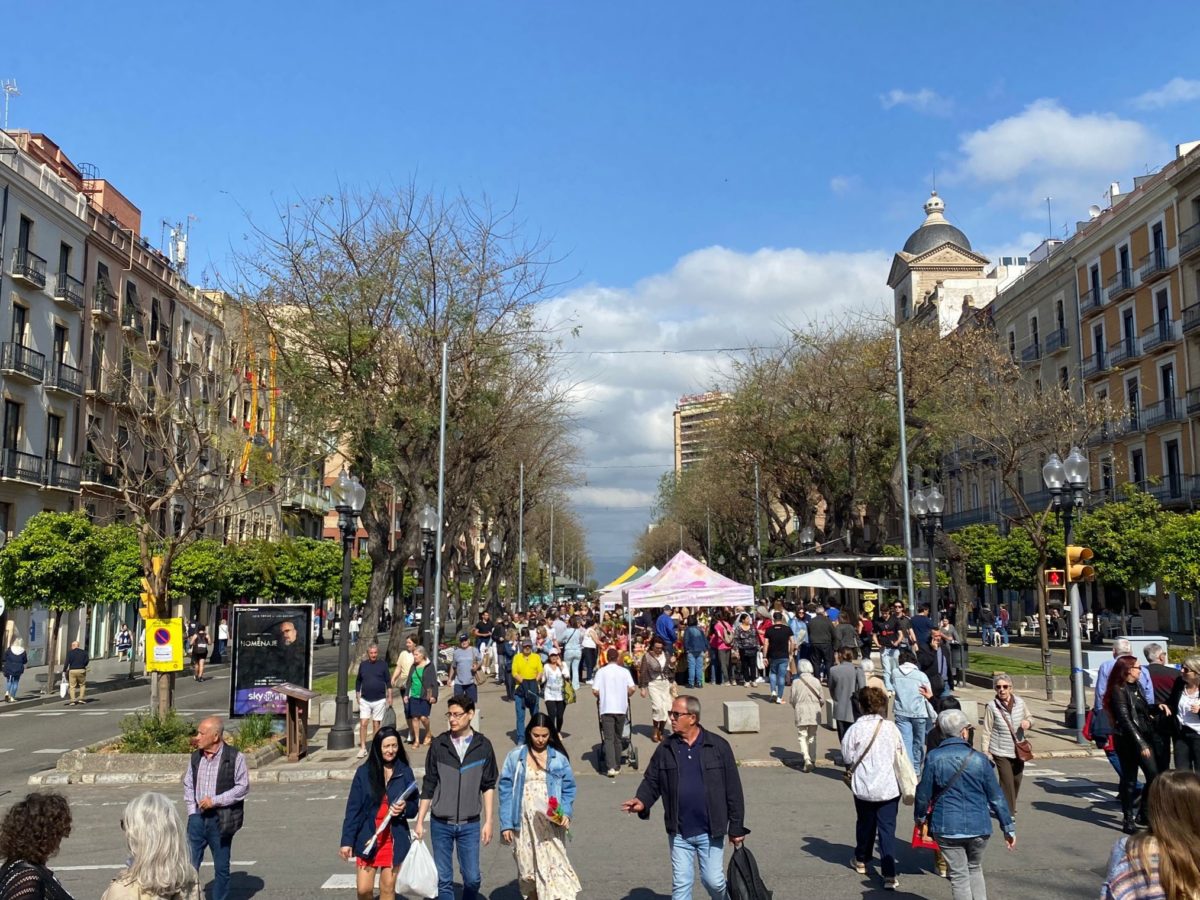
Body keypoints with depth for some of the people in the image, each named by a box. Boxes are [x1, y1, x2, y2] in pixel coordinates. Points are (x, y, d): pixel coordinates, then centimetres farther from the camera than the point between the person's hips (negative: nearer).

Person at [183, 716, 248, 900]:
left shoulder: (234, 757, -11)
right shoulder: (196, 756, 3)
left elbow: (243, 786, -10)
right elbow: (188, 784, 14)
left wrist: (215, 800, -15)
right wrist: (192, 811, 4)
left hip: (220, 820, -4)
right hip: (198, 818, 4)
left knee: (221, 868, 8)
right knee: (189, 864, 4)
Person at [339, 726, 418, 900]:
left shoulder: (405, 772, 0)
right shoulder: (364, 772, -4)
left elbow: (414, 807, 6)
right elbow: (353, 809, -2)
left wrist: (404, 808, -16)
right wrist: (347, 840, -6)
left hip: (394, 839, 1)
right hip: (368, 839, -1)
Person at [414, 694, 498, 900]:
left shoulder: (483, 746, -2)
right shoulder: (438, 745, -2)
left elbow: (488, 786, 4)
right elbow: (428, 786, 5)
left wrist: (489, 821, 0)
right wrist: (420, 821, 5)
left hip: (470, 824, 0)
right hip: (441, 824, 0)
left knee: (472, 878, 3)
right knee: (444, 879, 6)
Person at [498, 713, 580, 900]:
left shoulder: (559, 758, 1)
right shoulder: (515, 756, 0)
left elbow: (568, 788, 5)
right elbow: (505, 790, 1)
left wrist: (565, 813, -12)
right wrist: (506, 824, -3)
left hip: (551, 821, -1)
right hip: (524, 822, 1)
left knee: (554, 865, -11)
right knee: (527, 868, 9)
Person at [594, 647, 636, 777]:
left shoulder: (601, 671, -3)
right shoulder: (624, 671, 1)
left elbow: (595, 690, -8)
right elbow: (632, 688, -6)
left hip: (606, 708, -2)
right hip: (621, 708, 2)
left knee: (608, 739, -2)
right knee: (617, 738, 14)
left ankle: (610, 767, -15)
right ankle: (617, 766, 19)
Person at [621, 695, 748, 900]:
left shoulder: (718, 746, -8)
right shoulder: (665, 749, -1)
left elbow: (733, 789, -4)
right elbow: (651, 782, 5)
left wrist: (736, 828, -3)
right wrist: (642, 801, -16)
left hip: (710, 831, -2)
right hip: (679, 833, 2)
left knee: (713, 881, 6)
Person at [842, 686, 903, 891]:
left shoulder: (855, 729, -12)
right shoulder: (891, 728, -7)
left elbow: (847, 758, -6)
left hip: (863, 787, 0)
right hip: (889, 787, 0)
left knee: (865, 824, 20)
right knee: (887, 829, 2)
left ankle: (861, 861, 38)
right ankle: (889, 875, -5)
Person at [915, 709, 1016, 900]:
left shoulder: (934, 758, -9)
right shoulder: (979, 759, -6)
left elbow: (923, 793, -3)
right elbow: (995, 796, -1)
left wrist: (920, 817, 15)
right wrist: (1009, 828, 9)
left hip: (947, 828, -1)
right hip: (979, 827, 2)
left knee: (959, 875, 10)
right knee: (975, 869, 24)